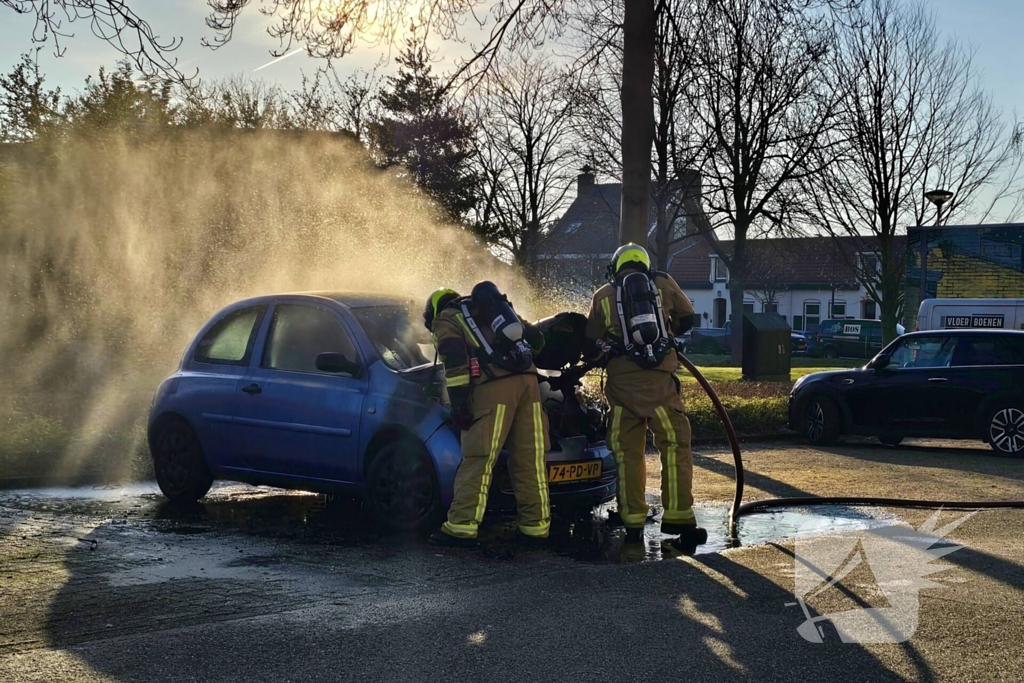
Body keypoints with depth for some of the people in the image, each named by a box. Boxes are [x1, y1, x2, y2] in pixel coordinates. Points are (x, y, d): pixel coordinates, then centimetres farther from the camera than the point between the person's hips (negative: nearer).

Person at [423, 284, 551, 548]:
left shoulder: (445, 320, 15)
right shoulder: (497, 308, 33)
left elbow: (455, 362, -4)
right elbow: (536, 339, 29)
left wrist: (458, 403, -7)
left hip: (493, 387, -5)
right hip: (528, 380, 6)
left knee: (479, 459, -6)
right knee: (530, 459, 7)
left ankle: (462, 527, -6)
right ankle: (536, 527, 8)